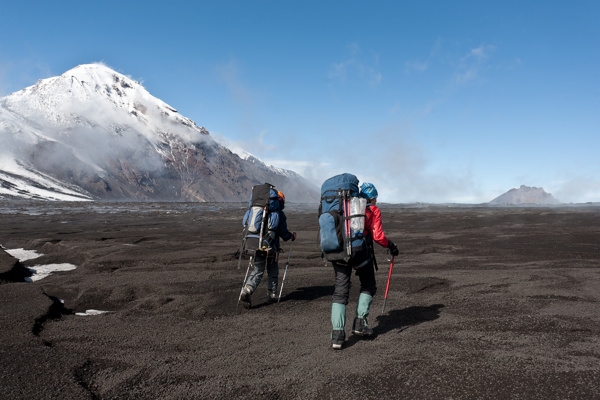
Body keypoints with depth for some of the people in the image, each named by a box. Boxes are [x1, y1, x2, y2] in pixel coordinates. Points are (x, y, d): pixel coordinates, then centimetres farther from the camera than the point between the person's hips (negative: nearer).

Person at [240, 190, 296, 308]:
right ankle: (272, 294, 19)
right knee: (273, 272, 16)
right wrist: (292, 236, 15)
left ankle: (246, 290, -14)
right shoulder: (280, 214, -4)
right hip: (272, 248, -3)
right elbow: (284, 233, -5)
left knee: (257, 271, 6)